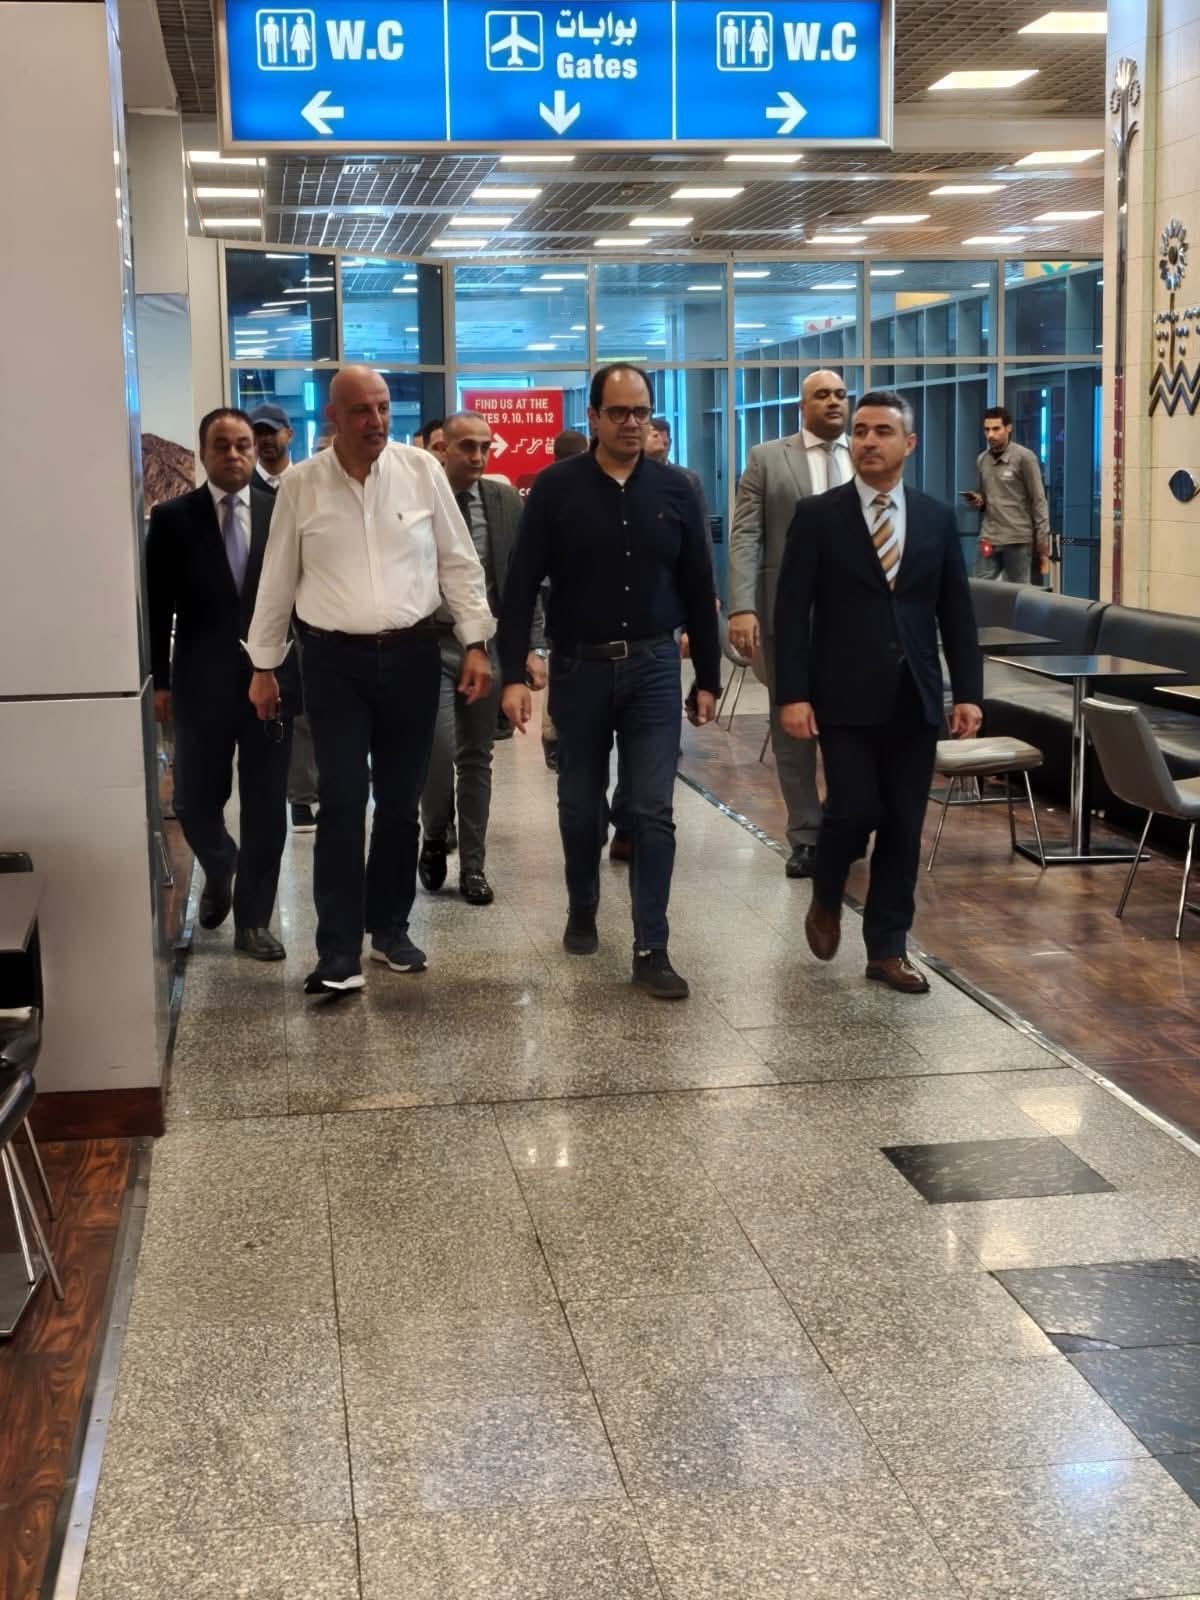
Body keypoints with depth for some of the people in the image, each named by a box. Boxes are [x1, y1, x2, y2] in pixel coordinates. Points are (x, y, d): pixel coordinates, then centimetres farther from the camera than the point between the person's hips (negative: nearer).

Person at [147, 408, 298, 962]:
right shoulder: (172, 517, 0)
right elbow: (158, 606, 1)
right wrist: (160, 680, -3)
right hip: (202, 683, -1)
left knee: (266, 806, 4)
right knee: (196, 802, 5)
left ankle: (253, 920, 15)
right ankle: (220, 874, 37)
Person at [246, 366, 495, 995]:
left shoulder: (421, 470, -1)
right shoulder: (300, 484, -1)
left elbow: (458, 561, 4)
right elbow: (278, 579, 6)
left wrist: (476, 644, 0)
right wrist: (263, 666, 8)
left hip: (412, 655, 2)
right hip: (335, 660, -1)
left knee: (401, 802, 11)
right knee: (341, 803, -7)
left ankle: (389, 927, 26)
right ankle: (339, 952, -3)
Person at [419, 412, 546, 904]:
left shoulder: (505, 502, 4)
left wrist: (534, 647, -2)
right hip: (430, 645, -3)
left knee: (476, 757, 8)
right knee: (439, 748, -14)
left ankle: (472, 866, 18)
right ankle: (434, 836, 14)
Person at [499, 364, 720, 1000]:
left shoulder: (673, 491, 2)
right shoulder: (556, 488, -4)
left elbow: (697, 589, 7)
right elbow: (521, 586, -6)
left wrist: (707, 677, 7)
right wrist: (513, 675, -12)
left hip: (653, 666, 1)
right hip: (579, 667, 0)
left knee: (653, 811, -4)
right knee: (581, 805, 13)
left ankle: (651, 949, 0)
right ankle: (582, 913, 35)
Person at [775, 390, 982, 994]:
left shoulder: (937, 518, 8)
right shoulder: (817, 515, -1)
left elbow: (956, 612, 9)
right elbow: (791, 611, -5)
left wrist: (968, 692, 1)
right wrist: (792, 694, -12)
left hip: (913, 698, 3)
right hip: (846, 697, -3)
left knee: (903, 826, 5)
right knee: (854, 810, -10)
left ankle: (887, 947, 16)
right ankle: (826, 898, 21)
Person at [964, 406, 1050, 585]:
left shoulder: (1024, 458, -6)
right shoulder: (981, 460, 12)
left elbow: (1038, 500, -6)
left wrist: (1043, 537, -10)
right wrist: (977, 500, -2)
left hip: (1018, 538, -5)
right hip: (988, 538, 5)